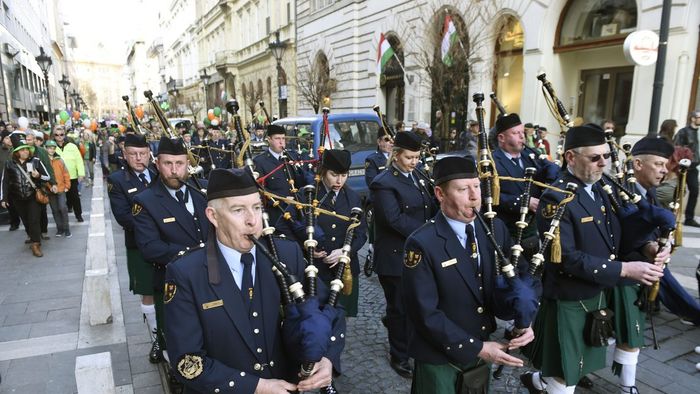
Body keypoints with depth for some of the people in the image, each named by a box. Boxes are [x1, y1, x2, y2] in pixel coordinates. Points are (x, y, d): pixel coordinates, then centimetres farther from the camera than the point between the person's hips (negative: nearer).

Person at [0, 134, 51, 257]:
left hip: (33, 196, -2)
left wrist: (38, 176, -23)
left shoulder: (35, 161, -7)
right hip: (18, 198, 2)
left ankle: (35, 244, -5)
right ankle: (33, 238, 29)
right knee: (26, 221, 11)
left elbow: (47, 177, -1)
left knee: (34, 220, -7)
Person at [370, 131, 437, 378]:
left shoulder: (416, 177, 11)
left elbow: (429, 209, 15)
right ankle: (399, 357, 25)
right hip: (396, 257, -7)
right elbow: (395, 219, -24)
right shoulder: (383, 183, -15)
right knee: (400, 308, 7)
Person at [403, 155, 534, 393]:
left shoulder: (496, 229, -5)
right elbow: (425, 313, -21)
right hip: (439, 357, -4)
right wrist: (476, 347, -19)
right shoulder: (422, 244, -22)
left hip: (484, 349, 5)